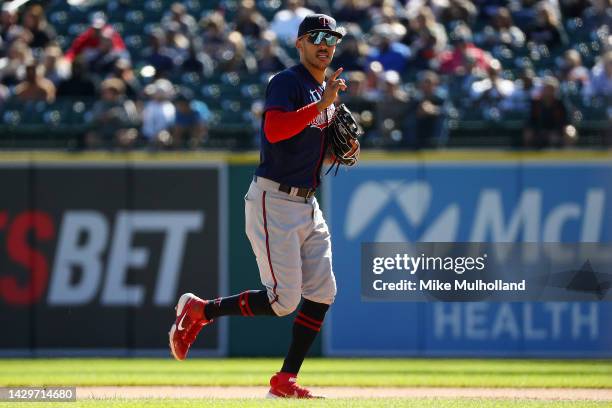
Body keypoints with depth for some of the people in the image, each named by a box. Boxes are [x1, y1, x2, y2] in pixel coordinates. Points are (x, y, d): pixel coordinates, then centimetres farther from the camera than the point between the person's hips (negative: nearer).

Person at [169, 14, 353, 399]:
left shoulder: (326, 92, 16)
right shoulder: (286, 83, -12)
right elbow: (274, 130, -29)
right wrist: (321, 104, -28)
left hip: (307, 204, 9)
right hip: (274, 202, -9)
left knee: (321, 293, 1)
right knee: (284, 299, -13)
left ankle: (286, 380, 7)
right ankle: (199, 311, 6)